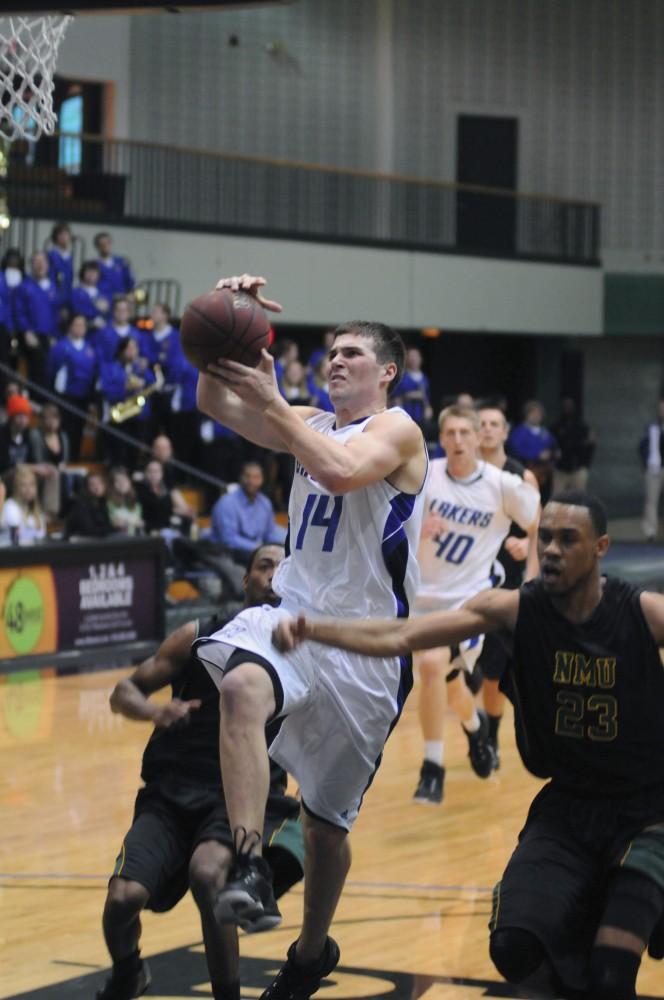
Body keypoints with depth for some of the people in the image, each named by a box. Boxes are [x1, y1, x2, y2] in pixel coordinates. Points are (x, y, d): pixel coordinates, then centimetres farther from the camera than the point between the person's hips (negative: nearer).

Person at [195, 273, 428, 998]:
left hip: (365, 645, -4)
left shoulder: (396, 430, -7)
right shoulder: (308, 422, 13)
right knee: (242, 684, -34)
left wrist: (270, 400, -28)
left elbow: (342, 472, -29)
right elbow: (216, 403, 1)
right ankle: (249, 867, -42)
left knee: (326, 818, 6)